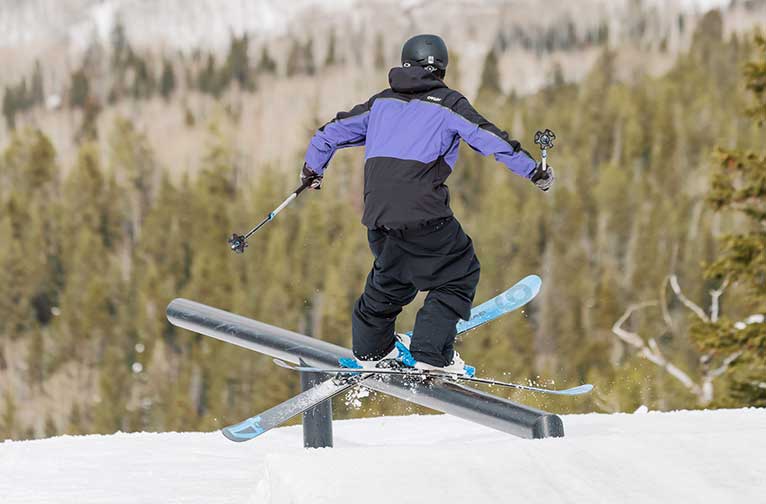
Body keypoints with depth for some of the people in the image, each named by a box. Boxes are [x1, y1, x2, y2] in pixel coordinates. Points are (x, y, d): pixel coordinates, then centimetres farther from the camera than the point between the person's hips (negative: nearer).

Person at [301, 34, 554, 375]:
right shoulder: (448, 103, 4)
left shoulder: (382, 102, 20)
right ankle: (431, 354, -1)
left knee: (391, 275, 28)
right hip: (423, 214, -6)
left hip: (377, 212, 6)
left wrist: (313, 168, 43)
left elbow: (333, 132, 27)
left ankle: (370, 350, 38)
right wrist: (533, 170, 4)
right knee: (459, 274, 9)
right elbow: (490, 139, -3)